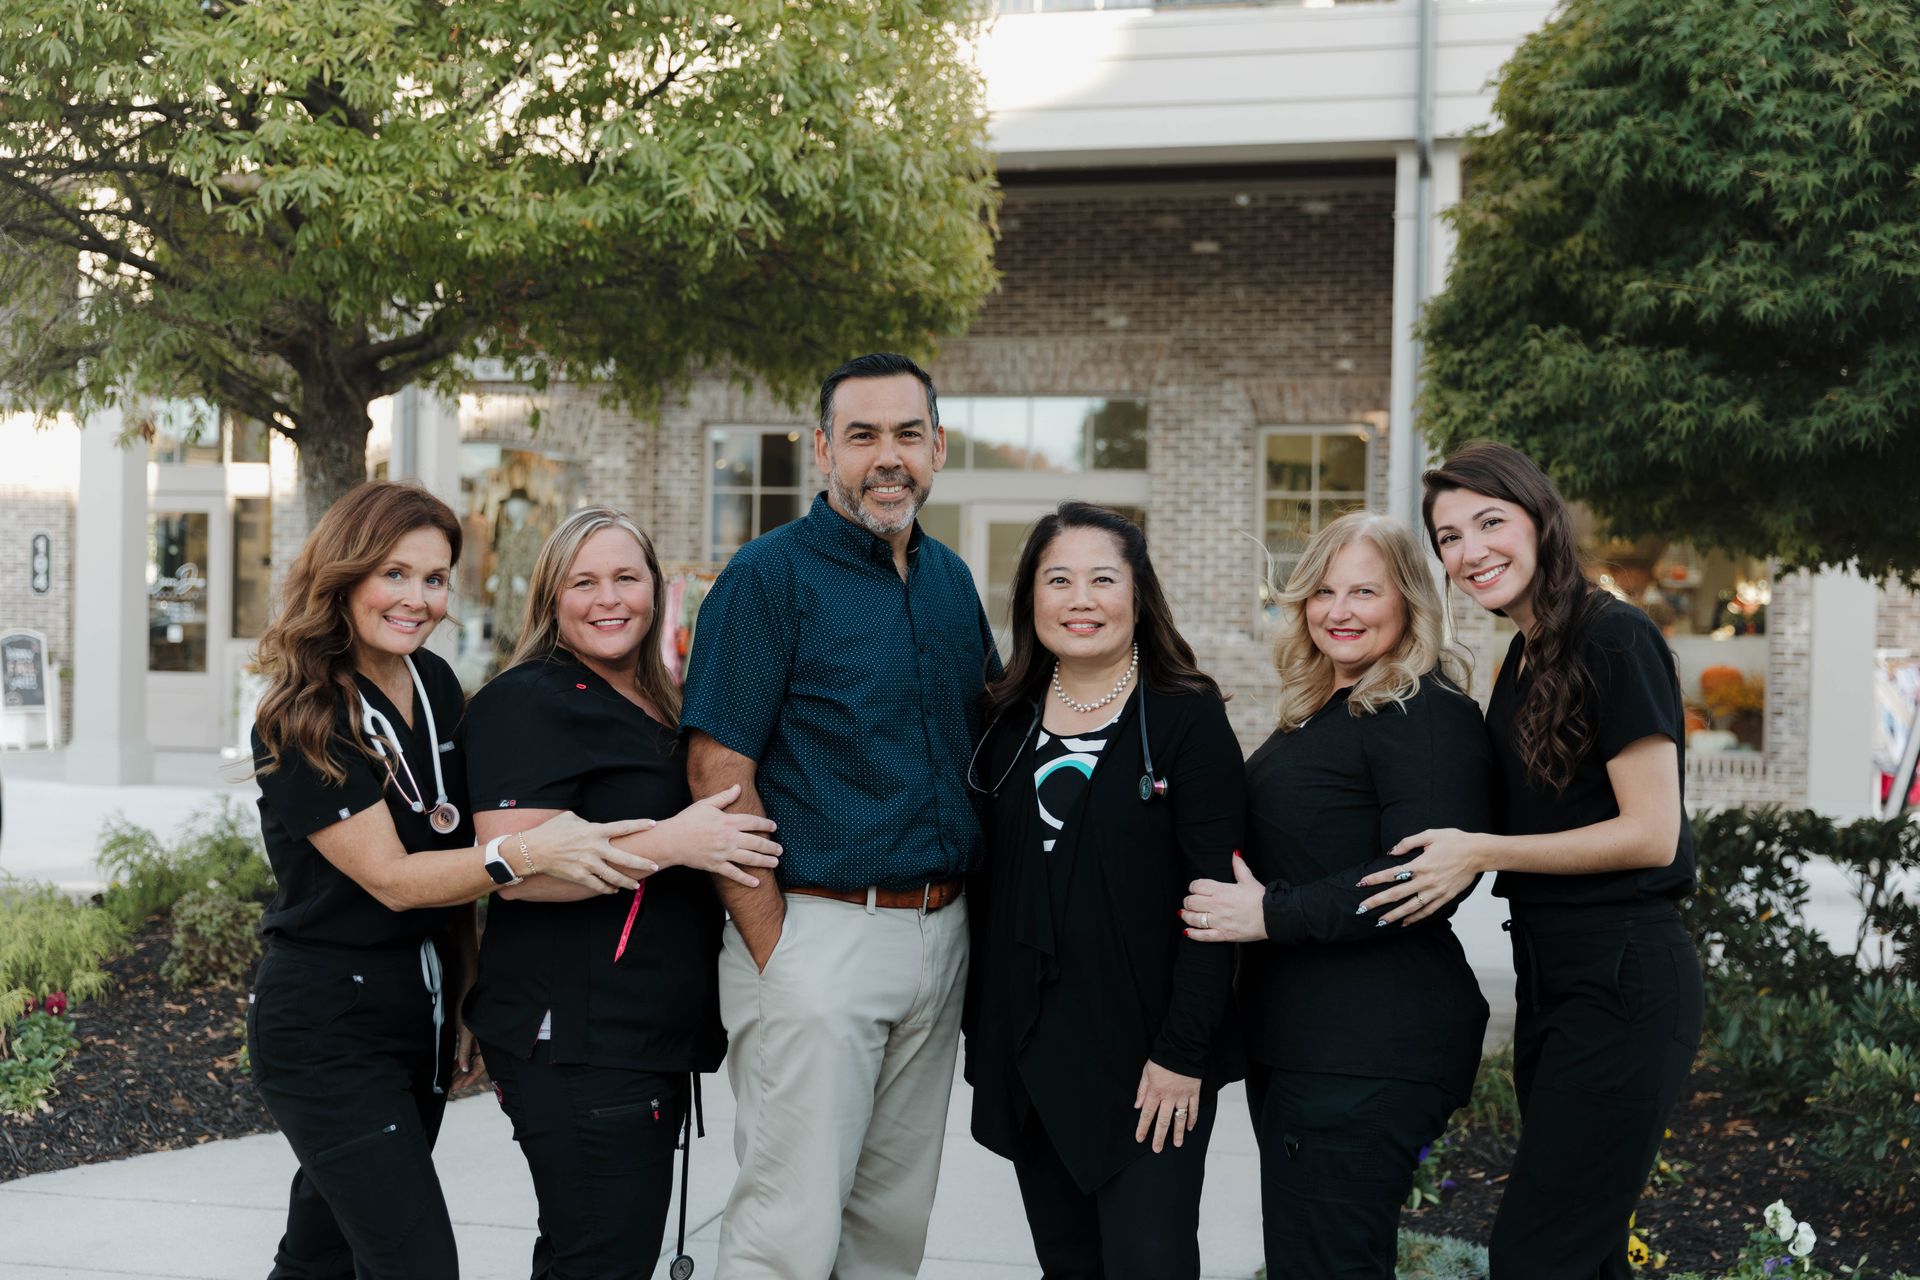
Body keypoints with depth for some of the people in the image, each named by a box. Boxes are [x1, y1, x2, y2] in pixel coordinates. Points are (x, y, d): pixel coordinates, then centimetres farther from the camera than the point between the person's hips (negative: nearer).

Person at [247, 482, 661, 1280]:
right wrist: (525, 854, -34)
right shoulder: (301, 724, -16)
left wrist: (467, 982, 17)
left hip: (425, 1017, 7)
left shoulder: (436, 685, 4)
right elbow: (393, 878, -21)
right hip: (329, 1027, -7)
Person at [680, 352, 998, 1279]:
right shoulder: (771, 574, -7)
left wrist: (953, 921, 11)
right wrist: (774, 950, -16)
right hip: (817, 932, -6)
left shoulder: (951, 580, 13)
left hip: (939, 937, 7)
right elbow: (718, 769, -12)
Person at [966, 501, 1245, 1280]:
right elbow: (989, 887, 13)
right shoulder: (1007, 720, 9)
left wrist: (1182, 1053, -15)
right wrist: (984, 1033, 9)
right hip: (1028, 1052, 5)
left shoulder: (1188, 718, -6)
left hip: (1145, 1052, -4)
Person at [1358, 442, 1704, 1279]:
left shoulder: (1616, 640, -13)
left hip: (1622, 981, -9)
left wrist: (1482, 852, -17)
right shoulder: (1524, 662, 14)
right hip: (1551, 980, 9)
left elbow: (1651, 833, -17)